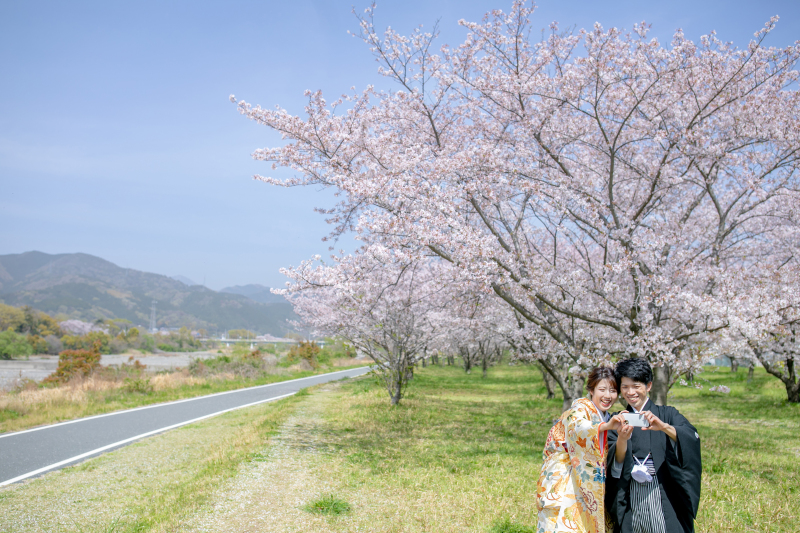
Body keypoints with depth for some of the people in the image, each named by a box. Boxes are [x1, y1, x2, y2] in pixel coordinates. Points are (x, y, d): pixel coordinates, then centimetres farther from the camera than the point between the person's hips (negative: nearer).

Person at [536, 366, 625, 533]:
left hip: (585, 484, 8)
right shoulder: (581, 409, -12)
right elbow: (577, 427, -38)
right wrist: (606, 426, -53)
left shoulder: (604, 416, 12)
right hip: (562, 480, -8)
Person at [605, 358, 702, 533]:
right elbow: (617, 462, -6)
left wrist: (663, 427, -32)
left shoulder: (666, 414, 4)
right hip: (631, 496, 2)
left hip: (663, 493, -2)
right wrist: (622, 438, -26)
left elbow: (692, 437, -15)